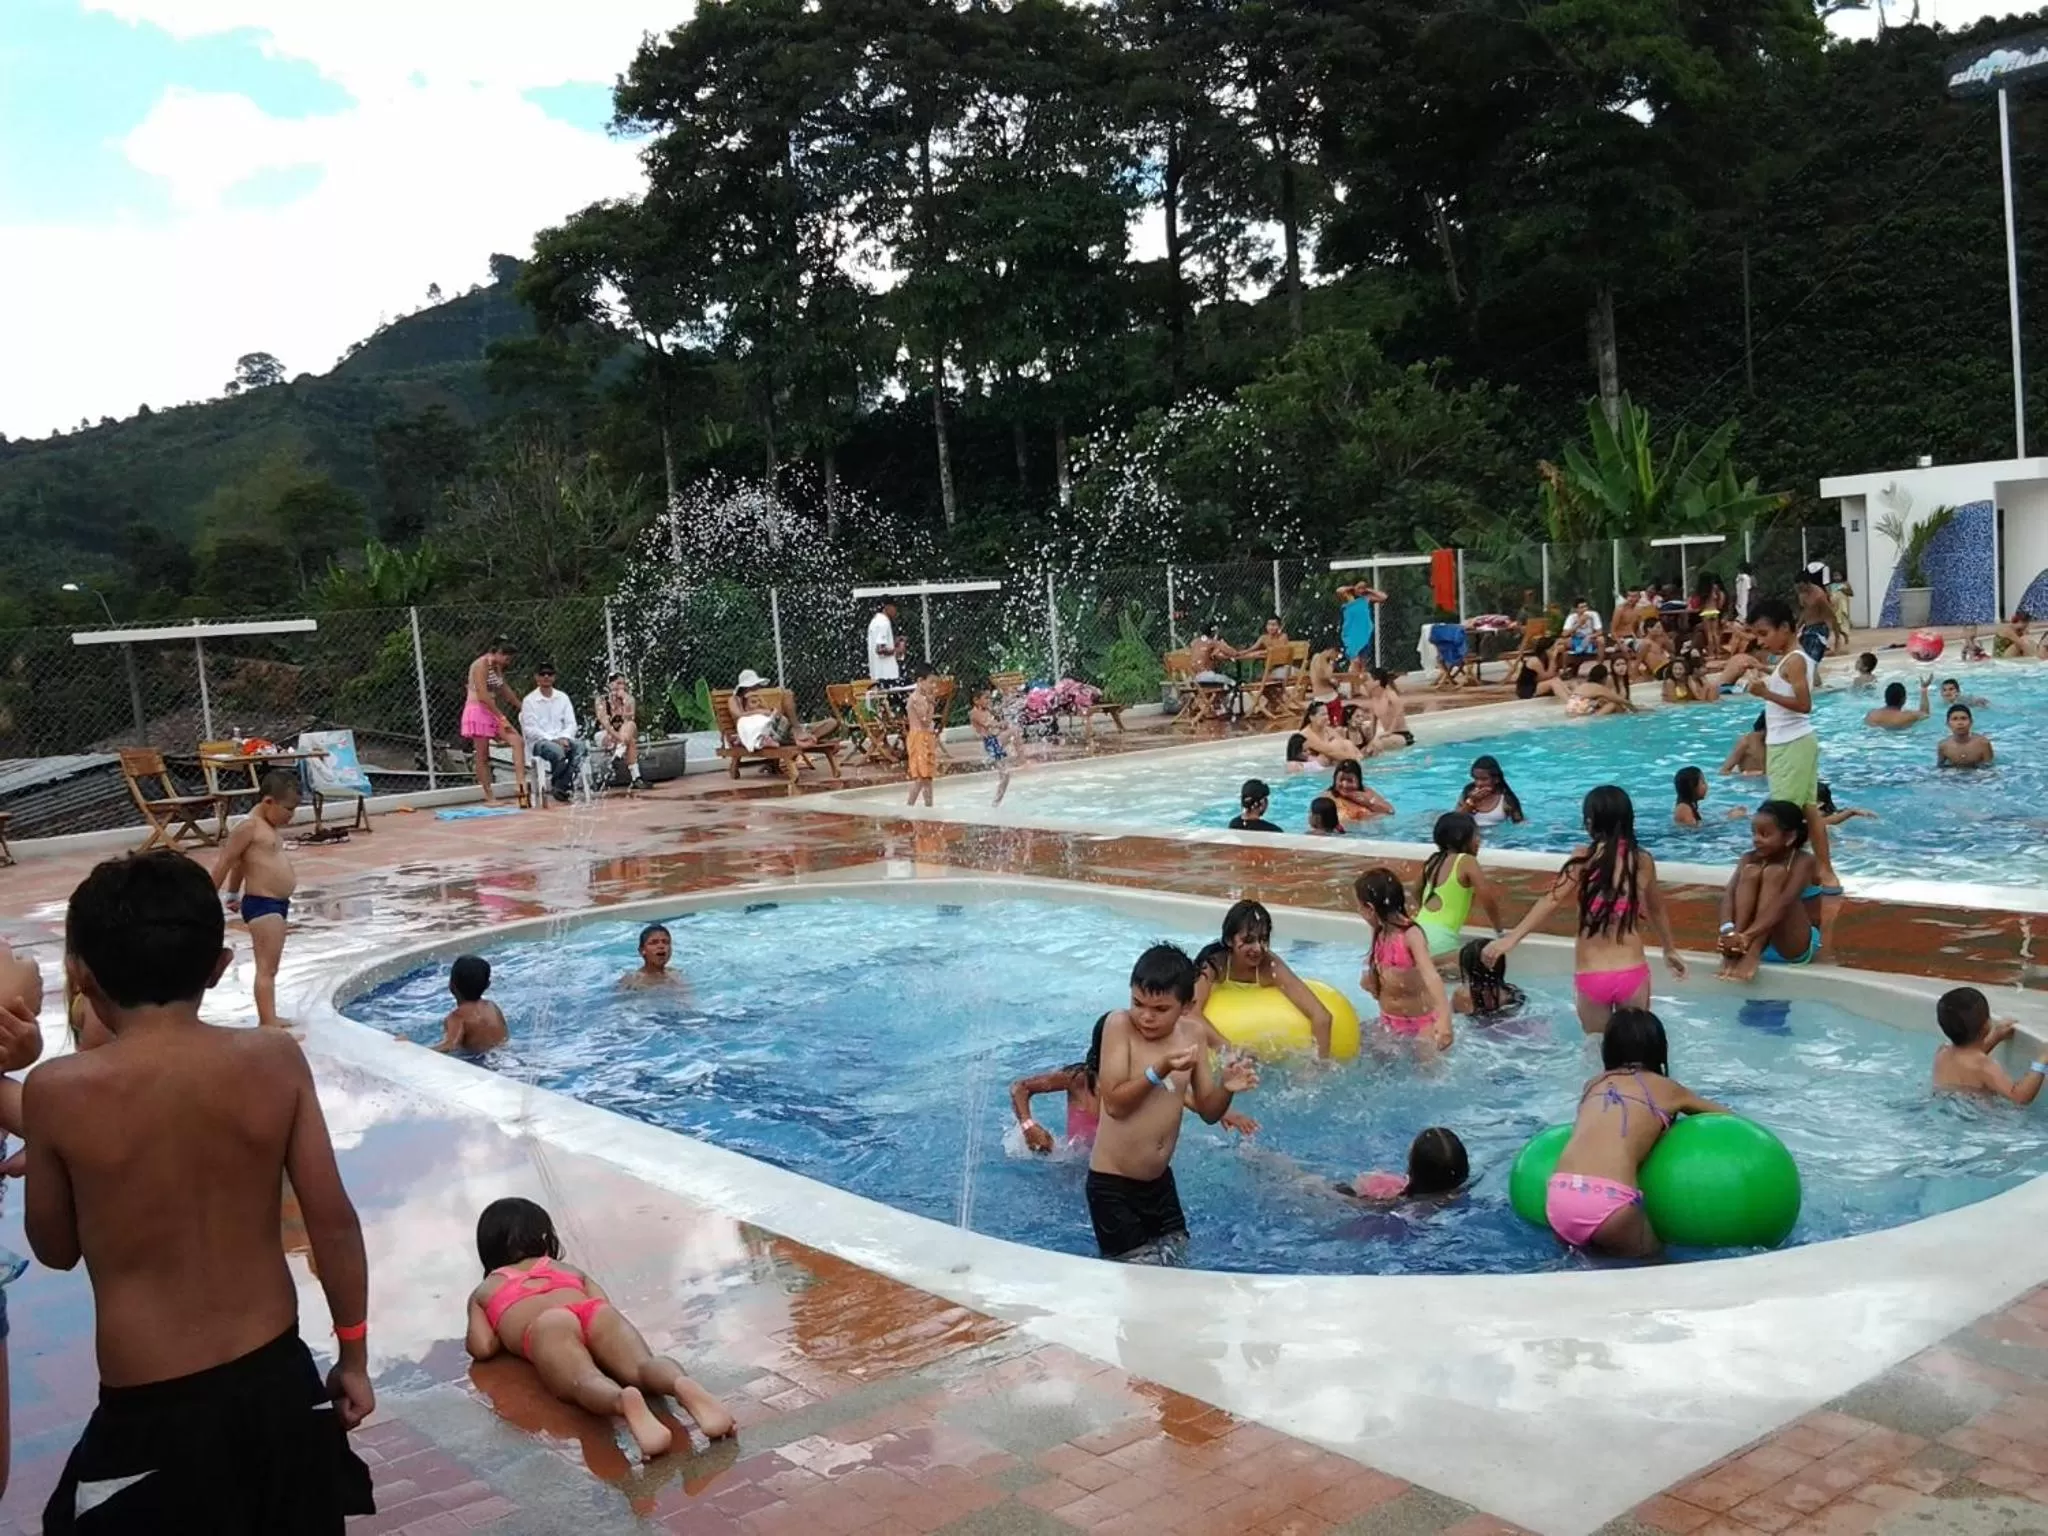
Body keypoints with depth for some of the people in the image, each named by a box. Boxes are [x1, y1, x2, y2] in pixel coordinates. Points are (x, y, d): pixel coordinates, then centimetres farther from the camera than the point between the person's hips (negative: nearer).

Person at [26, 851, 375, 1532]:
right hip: (278, 1380, 3)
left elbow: (55, 1249, 1)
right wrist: (353, 1357, 8)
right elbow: (333, 1222, -5)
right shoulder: (275, 1059, -9)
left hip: (150, 1412, -2)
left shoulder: (58, 1090, -15)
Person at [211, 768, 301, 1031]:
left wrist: (234, 895, 36)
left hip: (278, 904, 10)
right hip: (262, 905, -10)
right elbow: (225, 861, -15)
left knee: (270, 967, 16)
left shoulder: (266, 827, 14)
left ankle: (269, 1019, 25)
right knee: (266, 968, -10)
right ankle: (268, 1023, -11)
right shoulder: (249, 826, -14)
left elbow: (241, 861, 26)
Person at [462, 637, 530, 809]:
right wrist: (501, 717, -22)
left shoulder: (498, 667, 13)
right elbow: (483, 695, -22)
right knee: (482, 756, -2)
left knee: (518, 742, -8)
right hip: (478, 711, -9)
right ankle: (489, 797, 2)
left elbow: (504, 690, 27)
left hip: (493, 712, 9)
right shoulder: (481, 665, -14)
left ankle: (519, 784, -14)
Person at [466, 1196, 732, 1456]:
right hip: (598, 1314, 2)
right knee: (642, 1366, -23)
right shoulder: (570, 1269, 42)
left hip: (547, 1326, -2)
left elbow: (482, 1348, 20)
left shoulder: (482, 1292, 37)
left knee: (584, 1381, -31)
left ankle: (624, 1401, -65)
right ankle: (681, 1384, -58)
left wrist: (508, 1330, 42)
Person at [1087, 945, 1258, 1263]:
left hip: (1160, 1181, 6)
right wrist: (1159, 1070, -32)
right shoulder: (1120, 1025, -15)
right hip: (1112, 1184, -6)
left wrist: (1226, 1087, -16)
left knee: (1180, 1256, 13)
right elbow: (1114, 1103, -19)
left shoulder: (1193, 1033, 0)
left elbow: (1208, 1111, 5)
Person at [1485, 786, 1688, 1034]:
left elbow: (1551, 900, -20)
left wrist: (1511, 938, -25)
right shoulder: (1643, 860, 2)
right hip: (1633, 974, 2)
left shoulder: (1585, 858, -8)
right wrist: (1670, 950, 35)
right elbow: (1657, 909, 19)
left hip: (1591, 977, -2)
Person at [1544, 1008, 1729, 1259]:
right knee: (1653, 1258, 22)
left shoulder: (1594, 1085, 25)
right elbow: (1726, 1118, 33)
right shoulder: (1666, 1089, 18)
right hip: (1608, 1203, -4)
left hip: (1558, 1198, 4)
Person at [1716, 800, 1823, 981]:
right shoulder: (1750, 859, -1)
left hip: (1795, 946, -4)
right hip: (1756, 938, 4)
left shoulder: (1803, 862, -15)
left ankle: (1752, 954, -39)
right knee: (1750, 872, -18)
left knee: (1774, 872, -24)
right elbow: (1729, 894, -18)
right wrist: (1728, 930, -39)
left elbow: (1783, 904, -31)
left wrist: (1747, 936, -45)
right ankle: (1735, 950, -34)